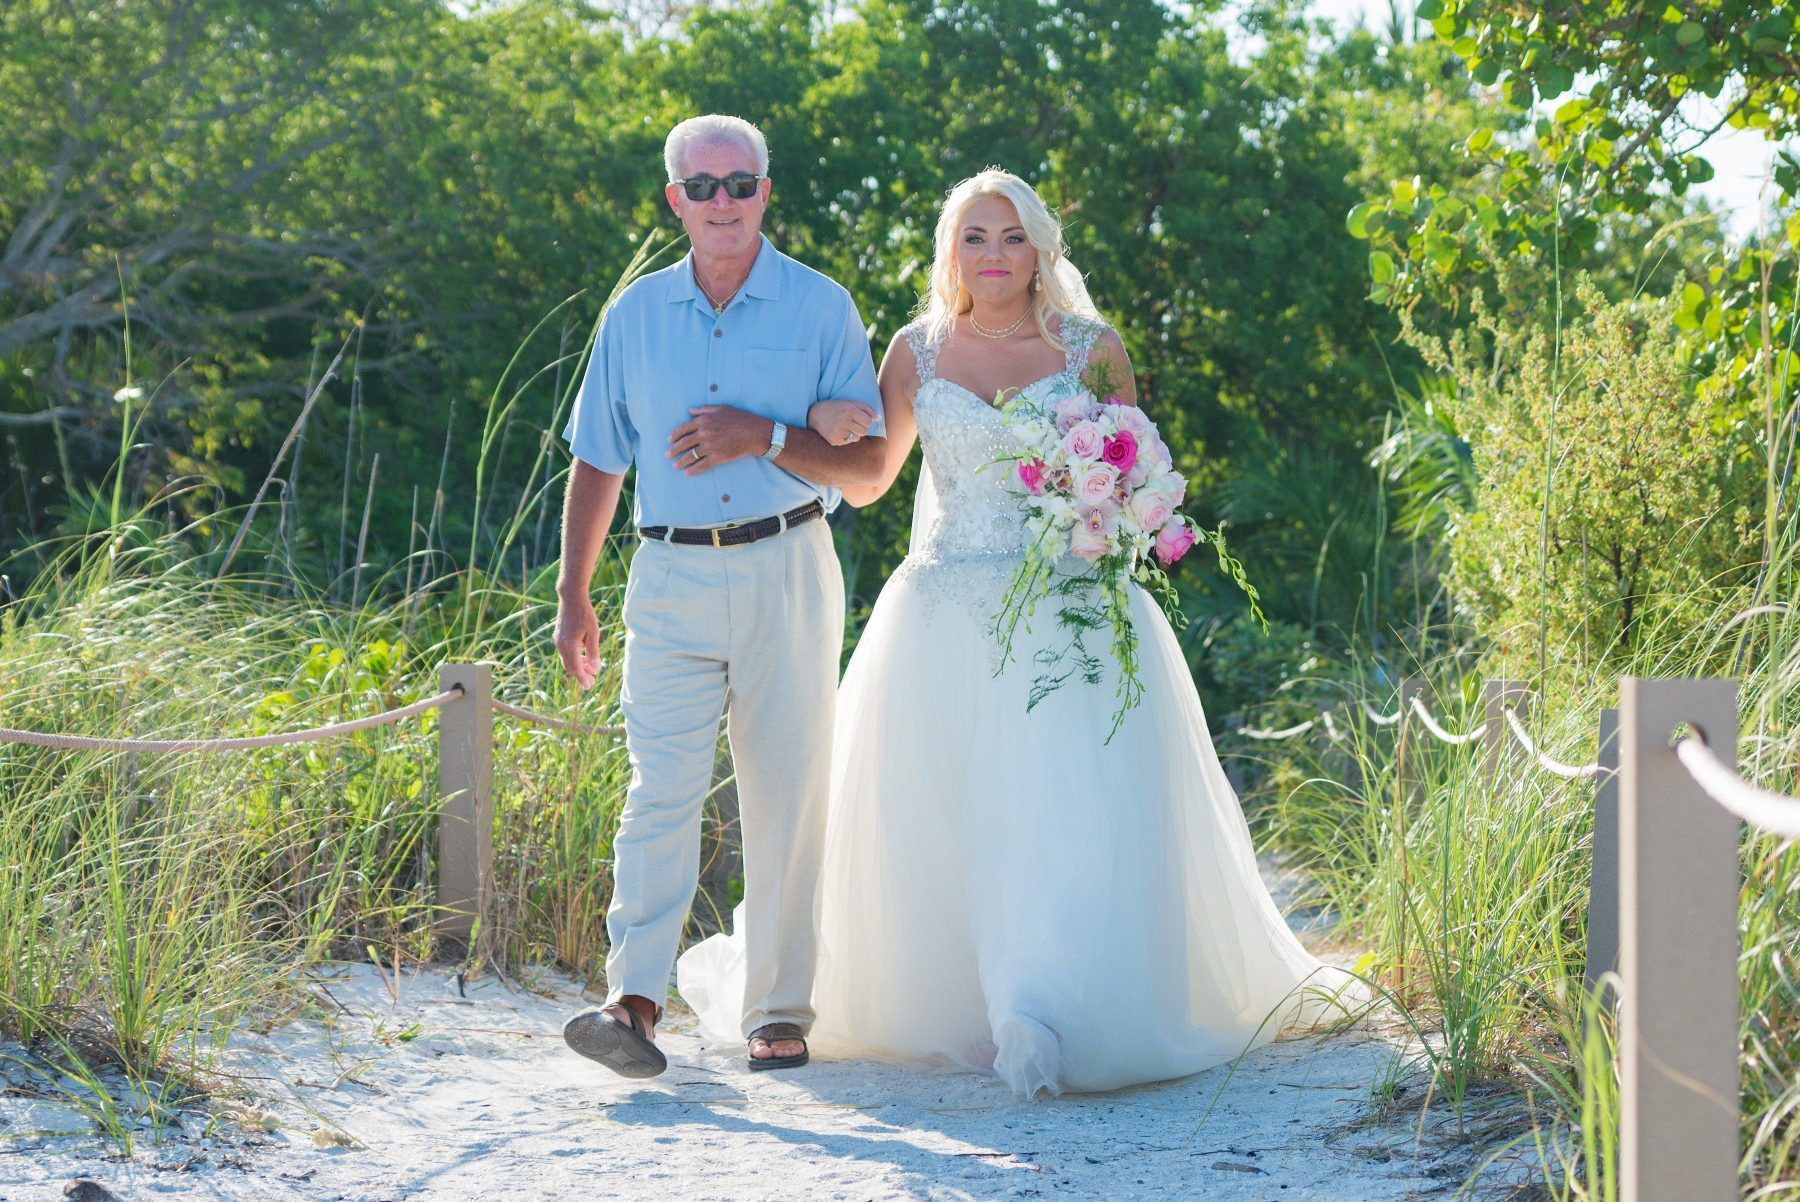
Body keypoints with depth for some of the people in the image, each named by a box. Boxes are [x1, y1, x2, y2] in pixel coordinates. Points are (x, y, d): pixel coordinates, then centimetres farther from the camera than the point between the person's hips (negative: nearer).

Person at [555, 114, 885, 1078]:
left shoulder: (820, 309, 3)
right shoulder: (636, 314, 10)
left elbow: (869, 466, 1)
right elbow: (597, 464, 15)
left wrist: (767, 437, -14)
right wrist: (573, 596, 9)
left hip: (788, 575, -1)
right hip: (672, 580, 1)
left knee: (787, 798, 2)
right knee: (661, 789, -12)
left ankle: (777, 1012, 10)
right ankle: (634, 1005, -20)